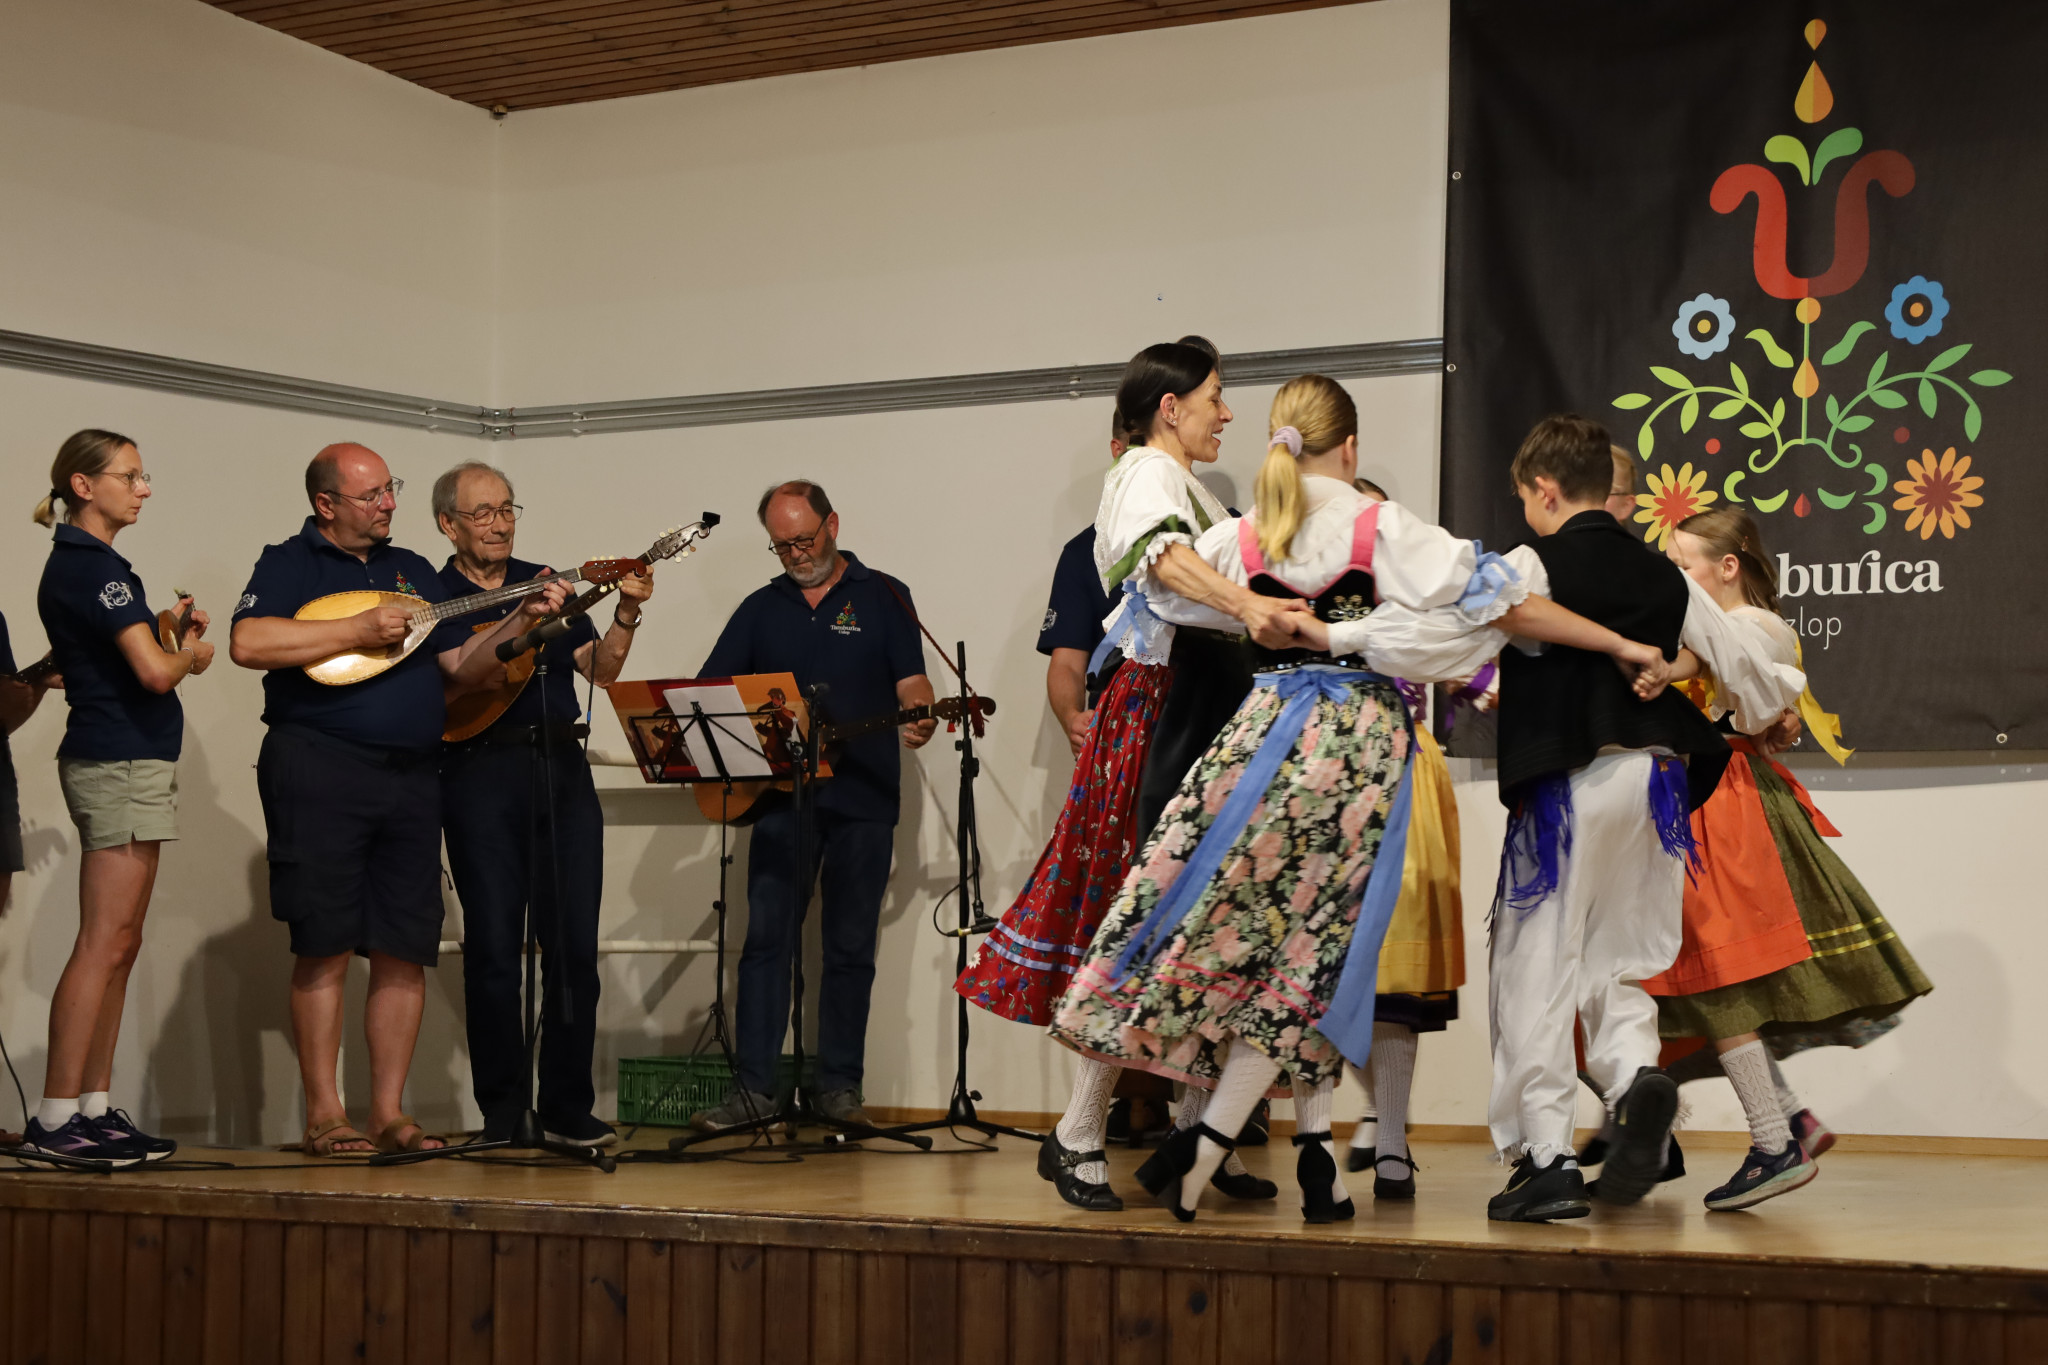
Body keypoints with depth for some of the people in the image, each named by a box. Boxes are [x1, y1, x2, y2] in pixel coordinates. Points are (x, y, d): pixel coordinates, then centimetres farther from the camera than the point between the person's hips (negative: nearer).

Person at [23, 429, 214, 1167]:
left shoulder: (83, 563, 18)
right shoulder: (91, 565, -13)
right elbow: (155, 672, -21)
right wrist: (192, 651, -2)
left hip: (129, 764, 10)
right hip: (120, 764, -10)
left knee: (119, 946, 10)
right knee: (105, 944, -10)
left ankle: (94, 1106, 12)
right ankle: (57, 1116, -9)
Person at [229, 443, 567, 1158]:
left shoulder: (415, 573, 20)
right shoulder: (290, 564, 2)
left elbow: (462, 670, 15)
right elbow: (248, 643, -16)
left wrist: (521, 621, -1)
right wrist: (361, 629, -15)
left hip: (410, 776, 5)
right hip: (319, 768, -5)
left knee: (405, 951, 3)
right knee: (325, 946, -4)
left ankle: (389, 1112, 9)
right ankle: (323, 1115, 3)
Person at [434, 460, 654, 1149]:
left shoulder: (545, 582, 16)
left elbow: (600, 670, 9)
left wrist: (626, 616, -7)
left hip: (560, 769, 4)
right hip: (481, 775, -4)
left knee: (575, 945, 1)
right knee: (494, 950, -4)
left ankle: (568, 1109, 9)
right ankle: (502, 1114, 5)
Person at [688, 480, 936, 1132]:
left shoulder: (882, 597, 6)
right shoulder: (761, 608, 14)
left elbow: (910, 681, -2)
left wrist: (918, 716, -24)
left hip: (863, 801, -2)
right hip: (781, 796, 2)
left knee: (851, 948, 3)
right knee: (766, 939, -5)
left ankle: (839, 1085, 9)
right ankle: (753, 1087, -4)